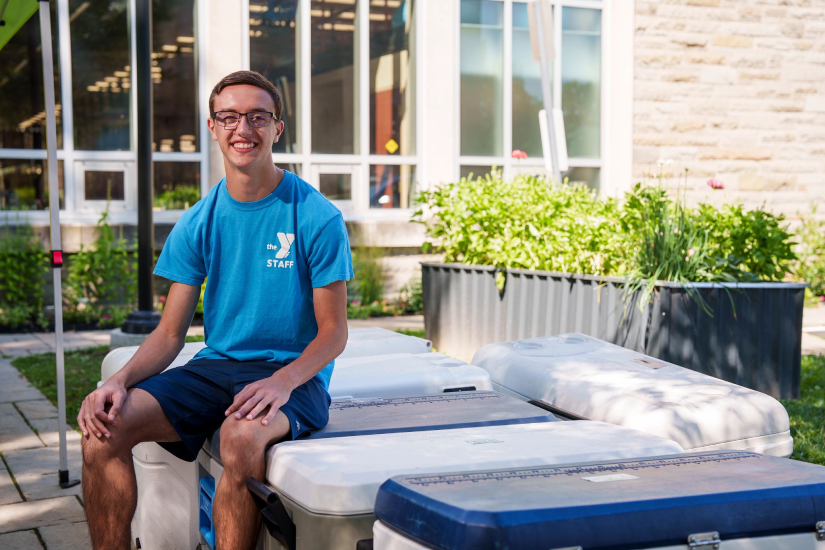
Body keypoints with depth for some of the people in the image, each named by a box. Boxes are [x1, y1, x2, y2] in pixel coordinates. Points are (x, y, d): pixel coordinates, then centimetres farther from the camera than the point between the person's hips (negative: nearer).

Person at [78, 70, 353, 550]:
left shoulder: (317, 218, -6)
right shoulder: (199, 223, 6)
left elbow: (333, 331, -5)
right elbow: (170, 334, 6)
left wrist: (283, 381, -25)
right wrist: (120, 380, -14)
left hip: (295, 372, -4)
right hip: (215, 366, 4)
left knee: (242, 434, -37)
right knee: (105, 425, -19)